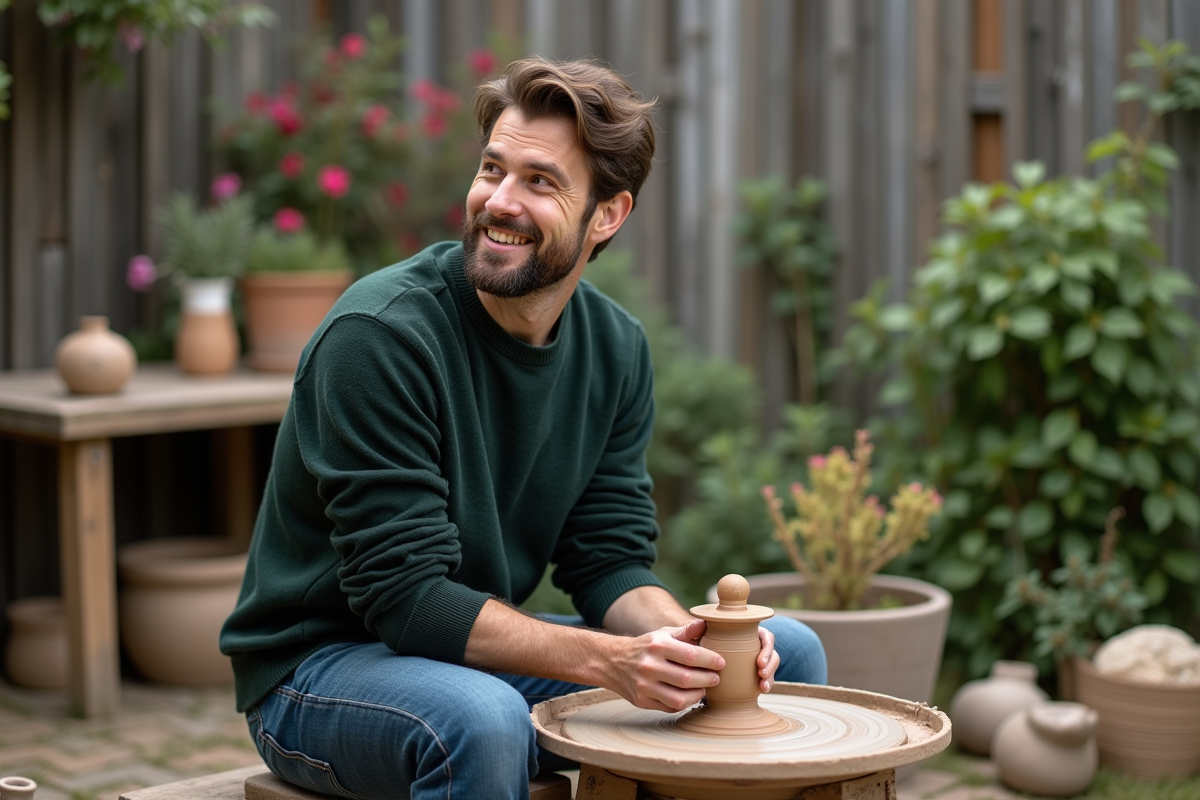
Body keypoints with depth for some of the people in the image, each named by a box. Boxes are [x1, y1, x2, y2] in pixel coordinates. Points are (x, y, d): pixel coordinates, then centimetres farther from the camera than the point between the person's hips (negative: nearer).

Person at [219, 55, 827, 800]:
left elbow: (610, 560, 0)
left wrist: (684, 638, -22)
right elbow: (404, 595, -25)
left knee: (790, 652, -1)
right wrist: (606, 660, -34)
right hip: (320, 666, -6)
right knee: (482, 720, -41)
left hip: (496, 655, 7)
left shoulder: (617, 347, -1)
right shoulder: (379, 334, -23)